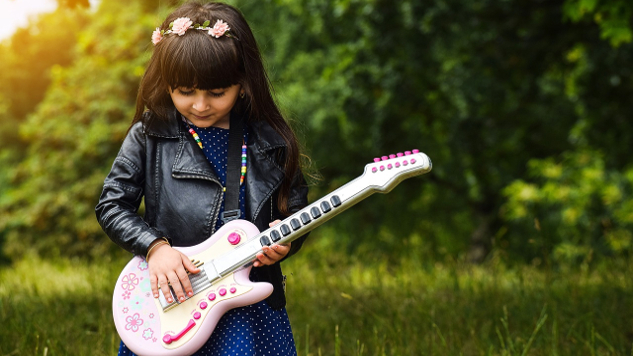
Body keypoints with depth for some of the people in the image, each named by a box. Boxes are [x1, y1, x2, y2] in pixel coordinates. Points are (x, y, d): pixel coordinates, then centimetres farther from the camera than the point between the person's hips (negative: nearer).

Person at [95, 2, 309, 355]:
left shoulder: (271, 142, 1)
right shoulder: (149, 136, -2)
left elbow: (297, 211, 9)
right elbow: (112, 204, 0)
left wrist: (285, 242, -13)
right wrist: (155, 246, -13)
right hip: (168, 305, 0)